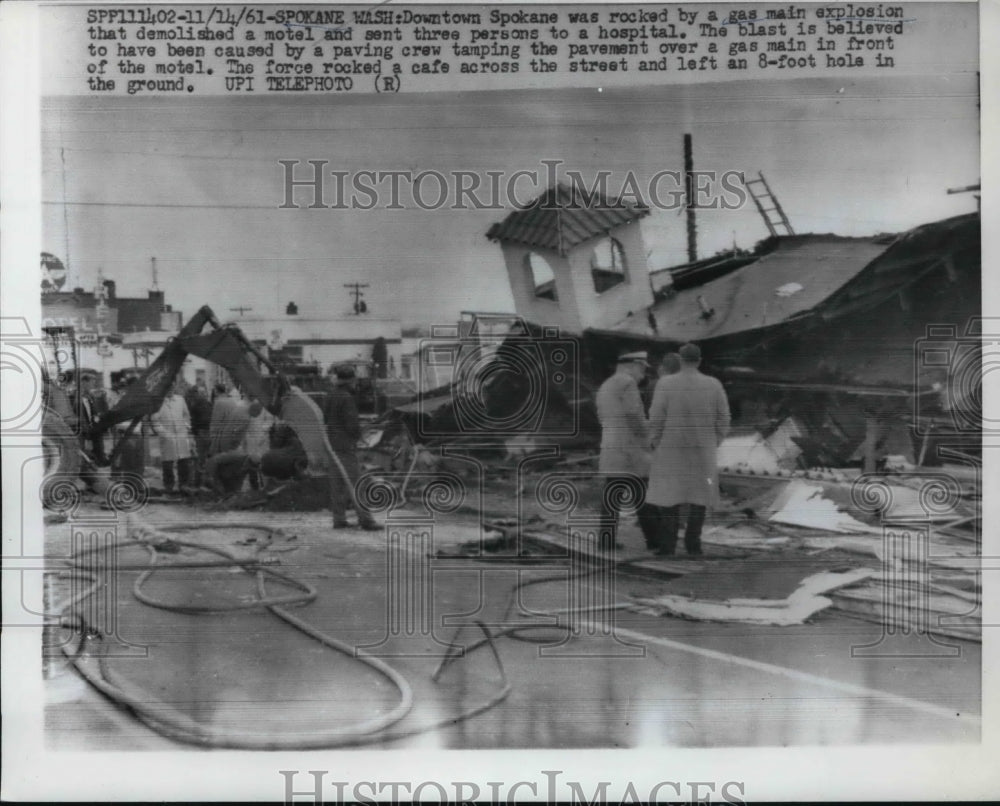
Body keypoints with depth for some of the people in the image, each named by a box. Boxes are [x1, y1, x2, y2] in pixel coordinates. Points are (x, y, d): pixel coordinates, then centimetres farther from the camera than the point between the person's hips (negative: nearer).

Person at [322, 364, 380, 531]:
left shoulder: (329, 396, 10)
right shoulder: (346, 398, -16)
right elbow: (352, 424, -19)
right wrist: (357, 435, 3)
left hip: (333, 443, 8)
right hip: (346, 444, -8)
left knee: (336, 483, 8)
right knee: (353, 483, -7)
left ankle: (339, 519, 10)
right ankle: (365, 519, -6)